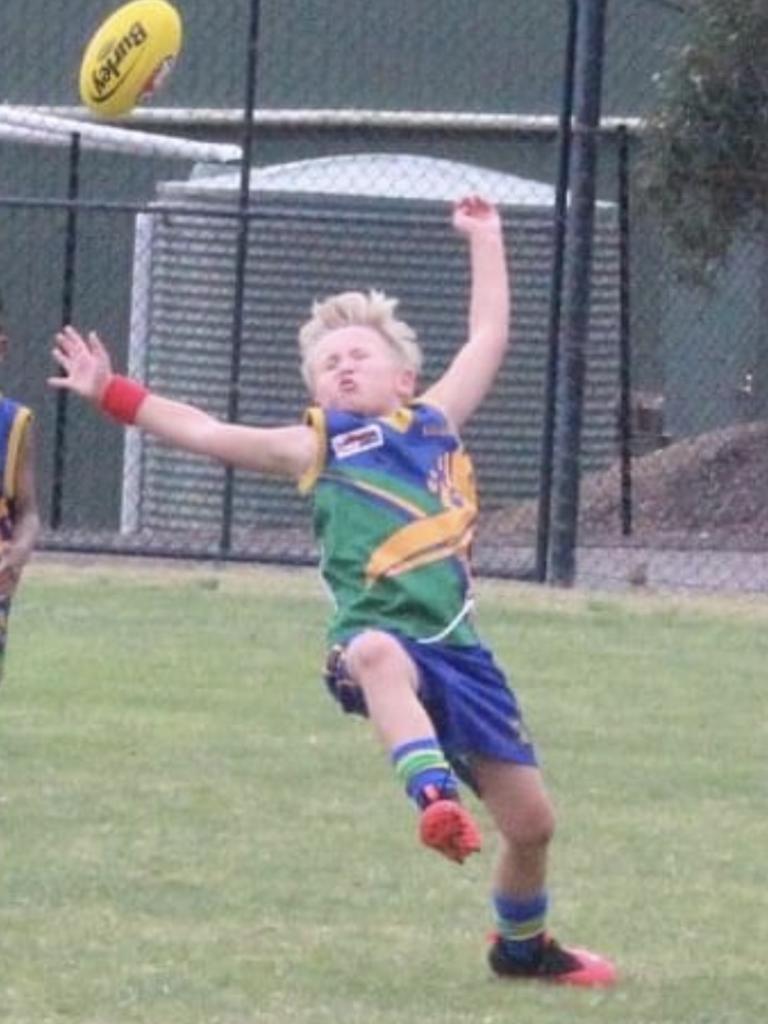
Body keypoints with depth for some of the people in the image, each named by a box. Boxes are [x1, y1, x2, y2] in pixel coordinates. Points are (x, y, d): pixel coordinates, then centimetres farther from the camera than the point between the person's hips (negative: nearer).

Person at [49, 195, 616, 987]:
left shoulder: (436, 422, 16)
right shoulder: (315, 447, 11)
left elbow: (487, 338, 25)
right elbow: (204, 432, 9)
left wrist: (485, 241, 30)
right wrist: (110, 393, 4)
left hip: (454, 649, 3)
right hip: (378, 636, -3)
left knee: (530, 822, 7)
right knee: (377, 654, -44)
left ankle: (523, 946, 33)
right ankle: (434, 795, -60)